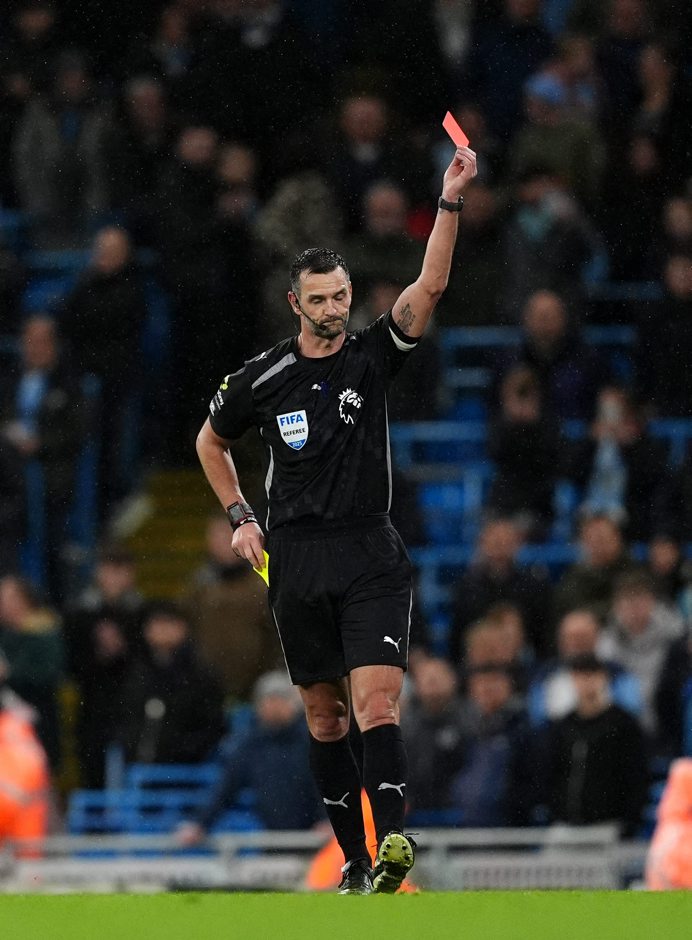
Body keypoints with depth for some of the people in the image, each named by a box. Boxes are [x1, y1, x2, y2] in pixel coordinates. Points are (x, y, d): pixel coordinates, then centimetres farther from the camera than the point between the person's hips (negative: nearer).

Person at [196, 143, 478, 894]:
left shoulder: (372, 355, 0)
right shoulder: (261, 379, 3)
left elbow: (429, 287, -14)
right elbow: (211, 442, 19)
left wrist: (450, 203, -23)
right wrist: (239, 518, 10)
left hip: (371, 557, -2)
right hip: (297, 562, 2)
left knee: (376, 705, -16)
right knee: (325, 719, 8)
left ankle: (393, 844, -28)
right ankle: (355, 858, 16)